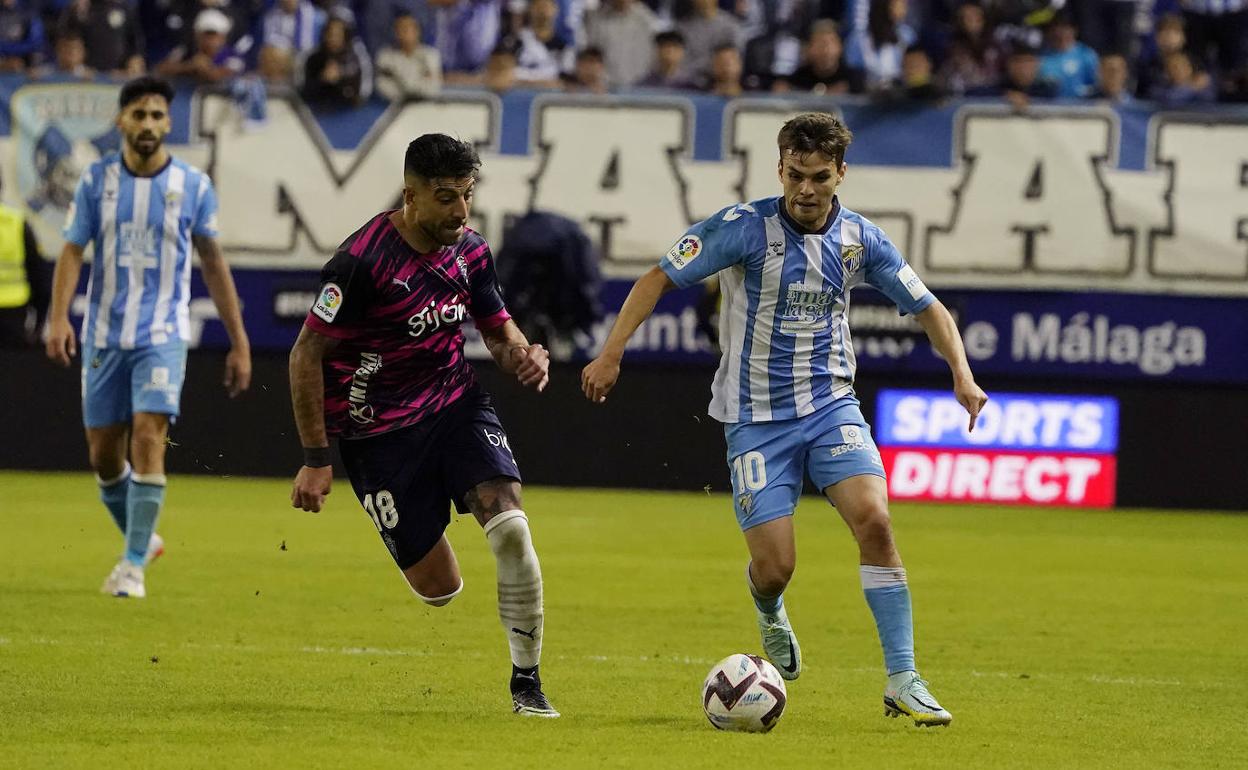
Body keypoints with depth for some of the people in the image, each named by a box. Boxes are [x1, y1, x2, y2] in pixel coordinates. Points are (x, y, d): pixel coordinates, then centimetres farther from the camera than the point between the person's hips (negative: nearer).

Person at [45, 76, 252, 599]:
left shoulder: (192, 184, -1)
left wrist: (239, 343, 6)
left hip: (163, 335, -2)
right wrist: (58, 317, -18)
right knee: (104, 455, 6)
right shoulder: (96, 180, 0)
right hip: (104, 335, 2)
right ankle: (141, 540, 30)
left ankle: (134, 565, -11)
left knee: (148, 439, -17)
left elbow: (213, 265, 6)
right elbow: (72, 252, -1)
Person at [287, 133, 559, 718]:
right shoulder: (362, 261, -21)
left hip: (456, 404, 4)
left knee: (510, 527, -20)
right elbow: (306, 355, -15)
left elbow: (499, 330, 14)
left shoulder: (470, 252, -2)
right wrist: (316, 459, -14)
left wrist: (522, 357, -12)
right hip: (379, 427, -4)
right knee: (439, 590, -4)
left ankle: (527, 681, -5)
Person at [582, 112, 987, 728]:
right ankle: (769, 614, 33)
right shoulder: (745, 227, -12)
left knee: (873, 520, -22)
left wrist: (961, 373, -7)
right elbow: (659, 278, -8)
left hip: (831, 406, 2)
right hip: (756, 418, -2)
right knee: (774, 568, -9)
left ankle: (902, 682, -16)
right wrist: (610, 354, -17)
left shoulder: (860, 239, -1)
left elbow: (926, 307, 9)